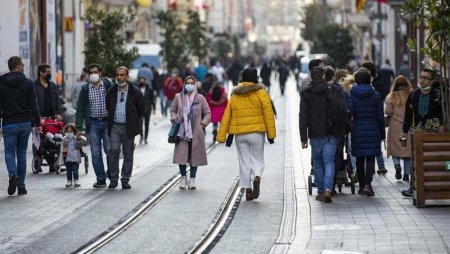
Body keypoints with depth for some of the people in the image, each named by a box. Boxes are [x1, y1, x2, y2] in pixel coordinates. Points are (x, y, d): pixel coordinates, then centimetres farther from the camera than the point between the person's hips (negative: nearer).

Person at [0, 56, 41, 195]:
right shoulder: (28, 83, -3)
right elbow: (34, 105, -3)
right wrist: (37, 123, 4)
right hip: (25, 123, 1)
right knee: (22, 153, 11)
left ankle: (13, 175, -22)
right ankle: (21, 185, 11)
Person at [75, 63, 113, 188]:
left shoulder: (108, 86, 2)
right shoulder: (85, 89, 6)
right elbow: (80, 109, 7)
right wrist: (78, 127, 0)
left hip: (107, 122, -2)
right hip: (93, 124, 2)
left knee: (110, 150, -3)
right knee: (96, 153, 1)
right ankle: (101, 179, 5)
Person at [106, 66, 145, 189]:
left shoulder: (135, 92, 0)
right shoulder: (111, 92, 7)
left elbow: (141, 109, 8)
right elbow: (108, 108, 19)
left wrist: (132, 121, 11)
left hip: (128, 127, -1)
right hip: (115, 127, 1)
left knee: (128, 154, 4)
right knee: (114, 150, -13)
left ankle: (125, 180, 12)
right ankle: (113, 179, -6)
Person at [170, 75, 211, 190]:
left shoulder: (200, 98, 4)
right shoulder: (178, 97, 6)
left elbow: (207, 113, 9)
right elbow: (173, 110, 19)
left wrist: (203, 123, -4)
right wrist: (174, 119, 2)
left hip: (196, 132, 0)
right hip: (182, 131, 0)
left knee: (195, 156, 2)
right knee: (181, 155, -5)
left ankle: (192, 179, 13)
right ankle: (183, 178, 13)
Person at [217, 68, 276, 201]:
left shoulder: (235, 96, 7)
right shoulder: (261, 94, -3)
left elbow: (226, 117, 5)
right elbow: (268, 115, -9)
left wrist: (221, 137, 6)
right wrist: (271, 134, -7)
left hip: (240, 134, 2)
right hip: (256, 133, -2)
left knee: (244, 162, 10)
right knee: (258, 159, 9)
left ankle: (247, 190, 8)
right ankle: (257, 178, -19)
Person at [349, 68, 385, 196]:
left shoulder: (352, 95, -3)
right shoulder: (375, 95, -2)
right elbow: (380, 116, 0)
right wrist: (382, 133, 7)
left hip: (357, 130, 1)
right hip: (372, 130, -1)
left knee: (359, 158, 10)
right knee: (370, 157, -1)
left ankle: (362, 185, 15)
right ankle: (368, 184, -16)